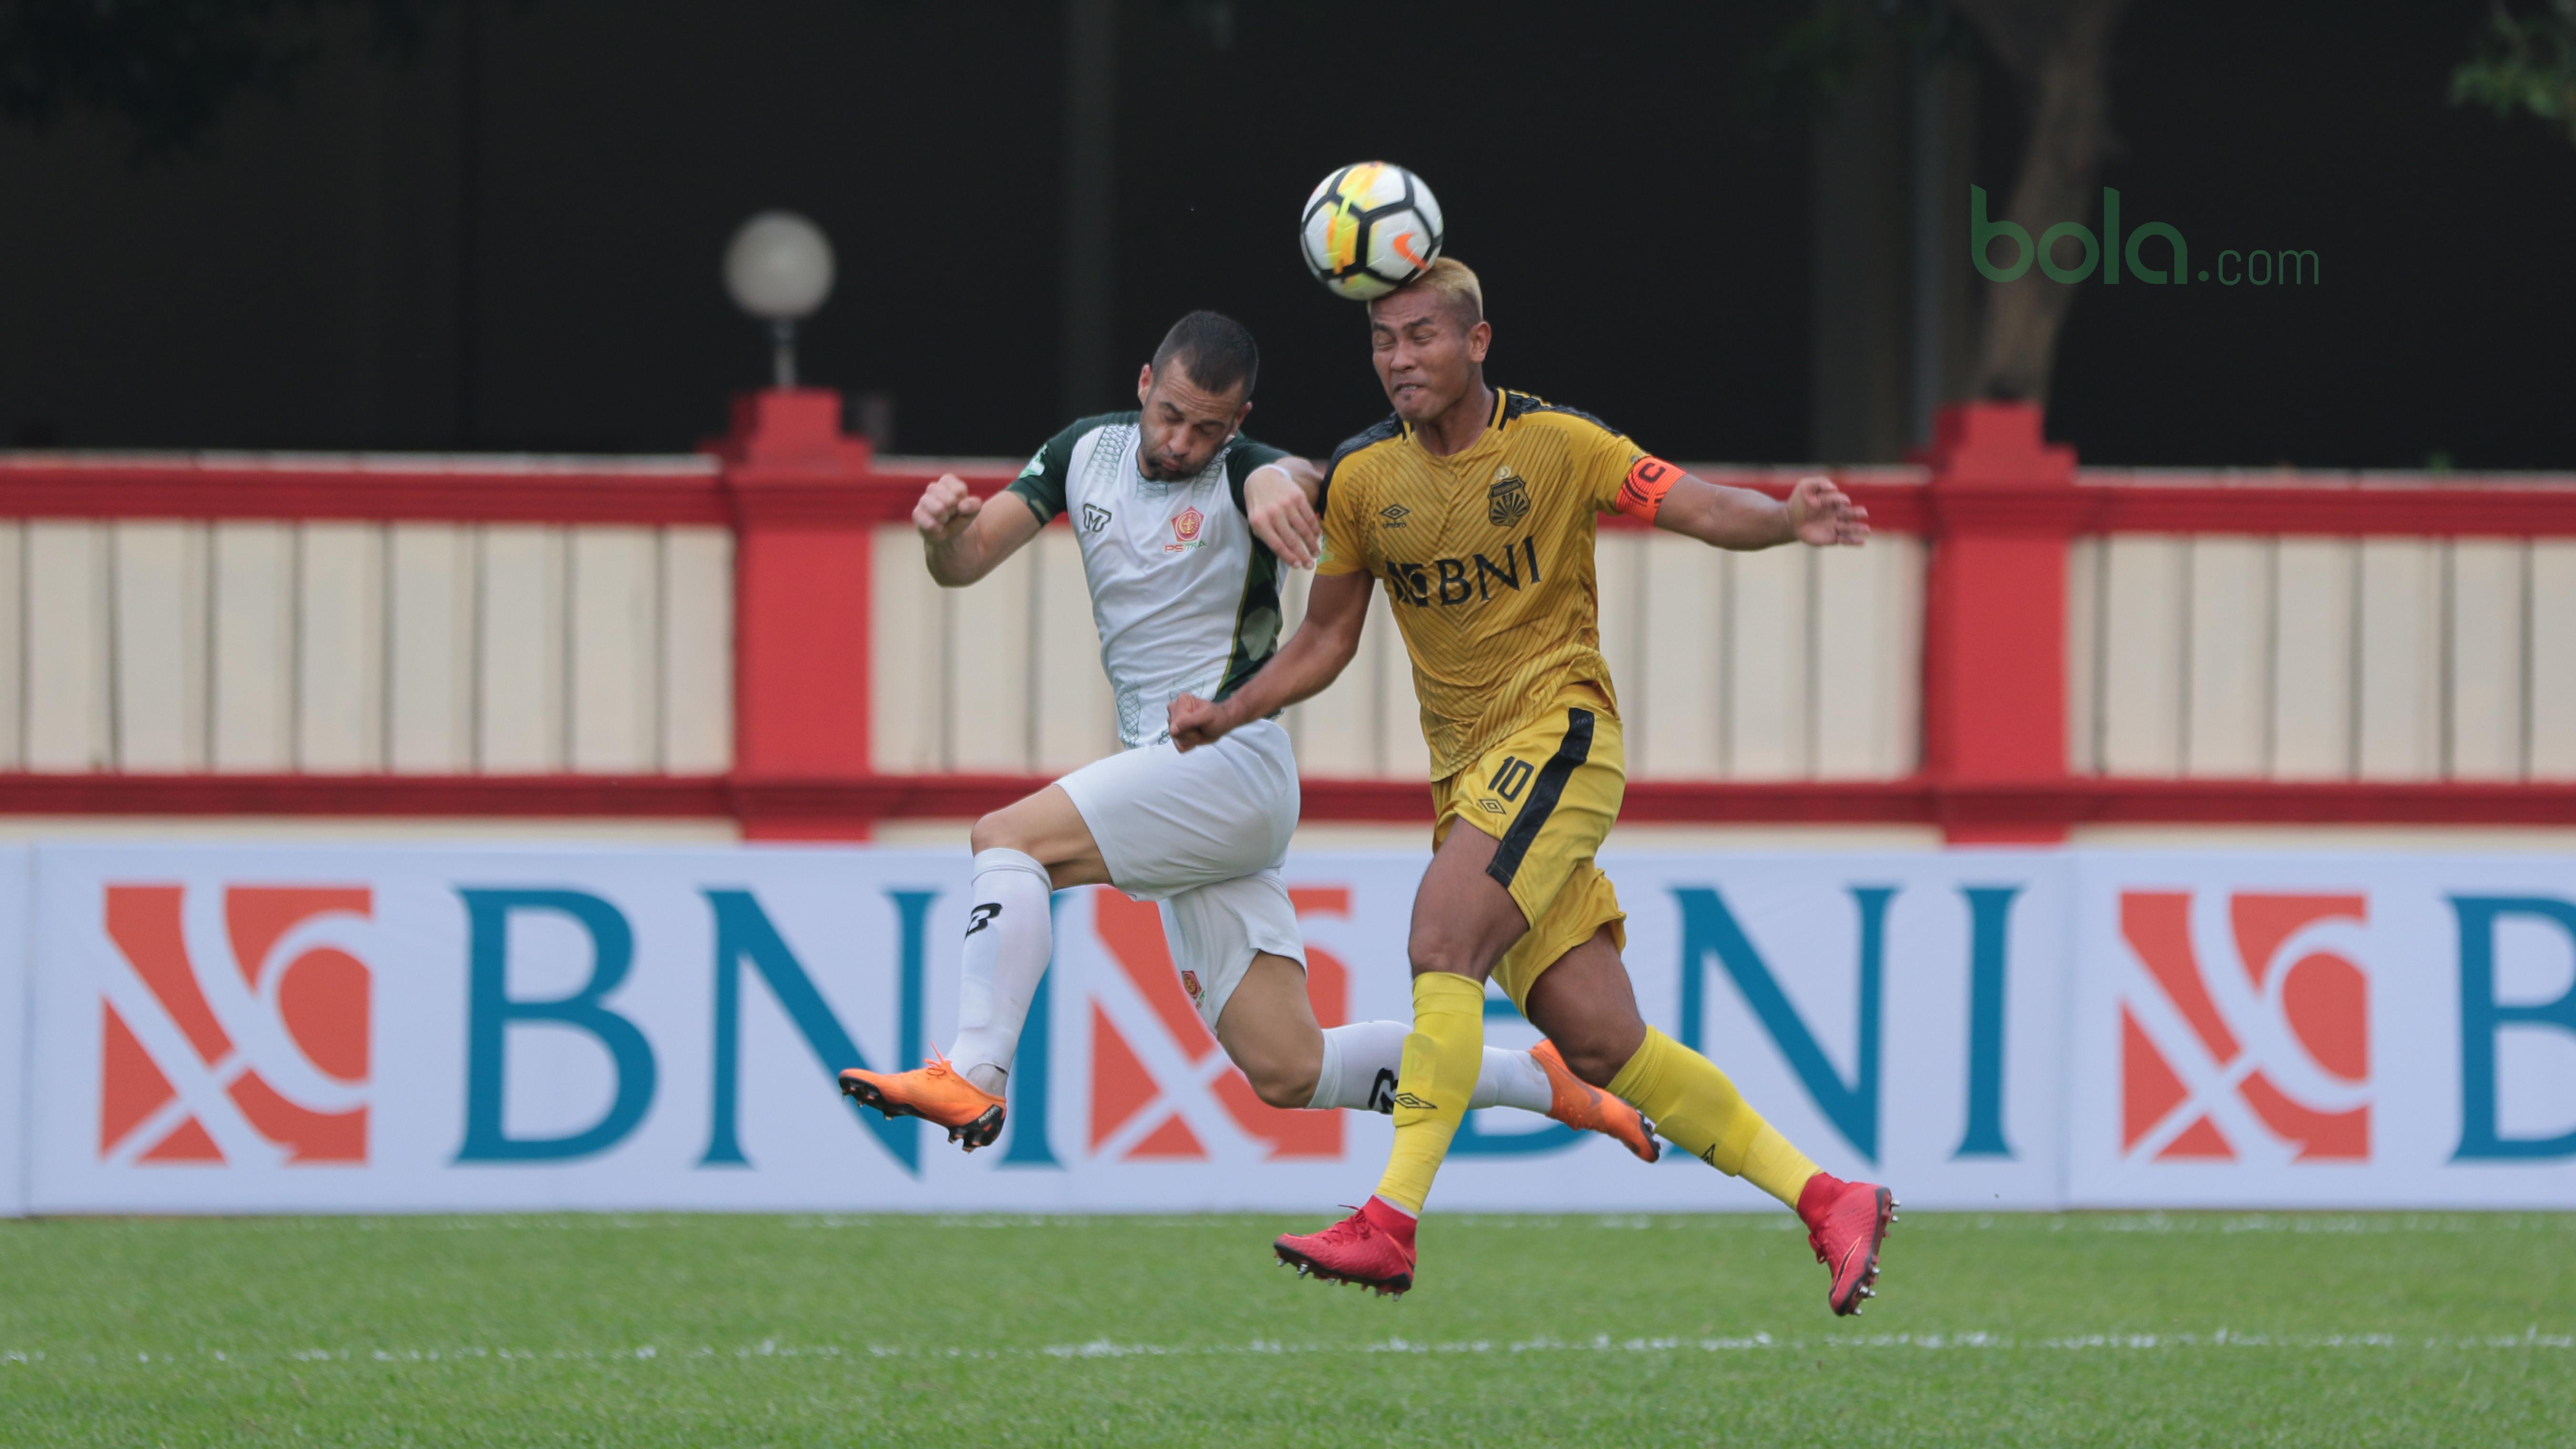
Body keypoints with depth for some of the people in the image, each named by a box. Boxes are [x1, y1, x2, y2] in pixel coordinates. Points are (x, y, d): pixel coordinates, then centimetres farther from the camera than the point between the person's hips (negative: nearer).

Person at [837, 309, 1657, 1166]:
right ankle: (1539, 1080, 15)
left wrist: (1280, 487, -60)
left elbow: (1298, 481, -35)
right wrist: (945, 531, -20)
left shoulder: (1245, 477, -10)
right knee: (1287, 1073, 3)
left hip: (1233, 764, -7)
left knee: (1008, 837, -23)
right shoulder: (1086, 453, 8)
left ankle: (971, 1078, -32)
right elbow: (962, 565, 6)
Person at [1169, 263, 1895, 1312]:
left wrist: (1788, 520, -29)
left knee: (1441, 938, -26)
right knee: (1598, 1043, -1)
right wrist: (1227, 714, 4)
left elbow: (1697, 507, -9)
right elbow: (1326, 642, 17)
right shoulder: (1362, 478, 7)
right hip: (1466, 775, 5)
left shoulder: (1555, 444, -6)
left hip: (1557, 733, -5)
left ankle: (1390, 1224, -28)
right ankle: (1828, 1201, 8)